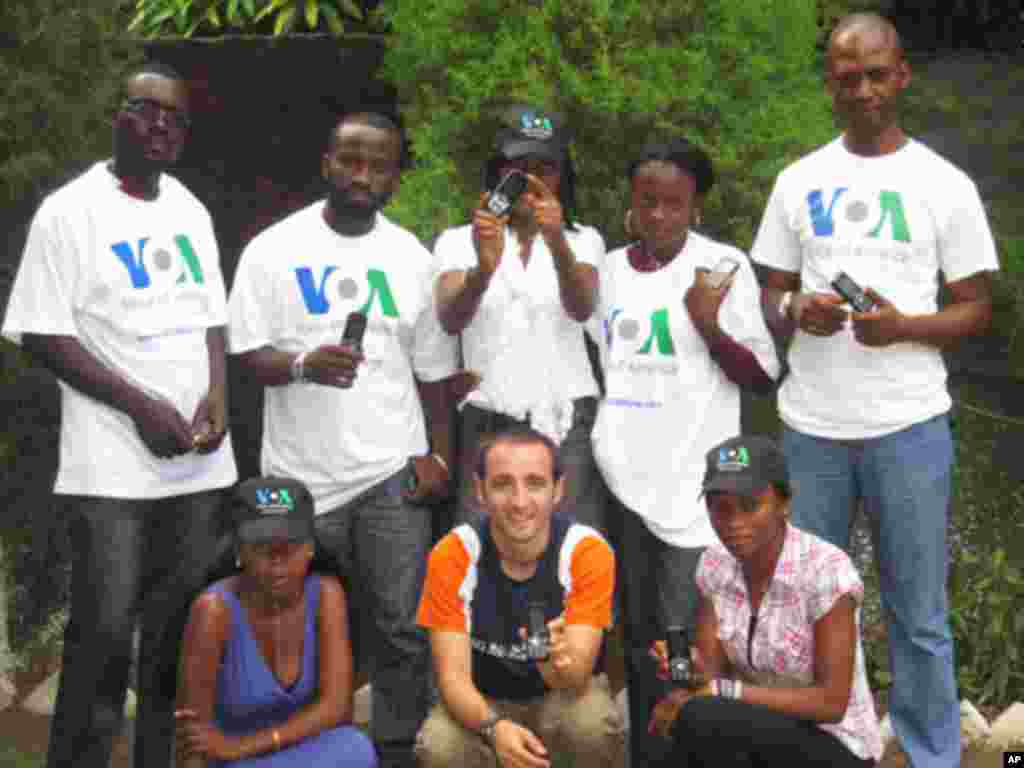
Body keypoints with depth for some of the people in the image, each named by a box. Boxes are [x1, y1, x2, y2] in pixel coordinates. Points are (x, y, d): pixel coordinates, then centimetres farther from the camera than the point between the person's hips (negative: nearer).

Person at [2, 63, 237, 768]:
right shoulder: (70, 211, -6)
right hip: (112, 464, -5)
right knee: (103, 633, -4)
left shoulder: (191, 211, 13)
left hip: (201, 460, 6)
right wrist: (140, 405, -15)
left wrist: (218, 393, -2)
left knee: (181, 630, 11)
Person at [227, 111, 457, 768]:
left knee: (402, 629, 3)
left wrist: (438, 454, 1)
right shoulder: (273, 249, -1)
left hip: (392, 472, 2)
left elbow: (433, 368, 10)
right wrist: (303, 364, -25)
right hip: (301, 476, -1)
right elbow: (249, 357, -5)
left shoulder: (413, 258, 7)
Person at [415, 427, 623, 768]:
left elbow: (577, 680, -26)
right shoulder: (451, 557, -18)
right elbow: (453, 675, -20)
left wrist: (555, 660, -50)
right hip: (484, 702, 1)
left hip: (563, 696, -1)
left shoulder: (589, 552, -21)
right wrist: (494, 727, -40)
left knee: (595, 725, -33)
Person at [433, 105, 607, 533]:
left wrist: (557, 243, -33)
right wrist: (484, 269, -35)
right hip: (489, 425, 0)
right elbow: (450, 320, -14)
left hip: (568, 423, 0)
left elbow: (582, 308, -14)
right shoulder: (458, 241, 5)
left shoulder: (583, 239, 7)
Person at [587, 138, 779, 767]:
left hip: (690, 480, -4)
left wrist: (710, 326, -20)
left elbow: (765, 379, -7)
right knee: (638, 632, 13)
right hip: (620, 478, 4)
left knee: (682, 635, -6)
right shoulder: (609, 269, 8)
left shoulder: (724, 266, -4)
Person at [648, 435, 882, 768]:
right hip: (763, 741, 5)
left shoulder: (826, 569, -23)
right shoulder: (715, 563, -4)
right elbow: (711, 674, -3)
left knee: (702, 720, -29)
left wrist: (722, 691, -24)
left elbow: (831, 702, -21)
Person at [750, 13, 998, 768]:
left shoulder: (945, 185, 0)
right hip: (812, 425, 3)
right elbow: (770, 295, 11)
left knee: (918, 615, 6)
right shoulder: (799, 181, 7)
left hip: (908, 425, -2)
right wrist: (797, 312, -13)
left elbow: (976, 307, 1)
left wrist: (904, 326, -18)